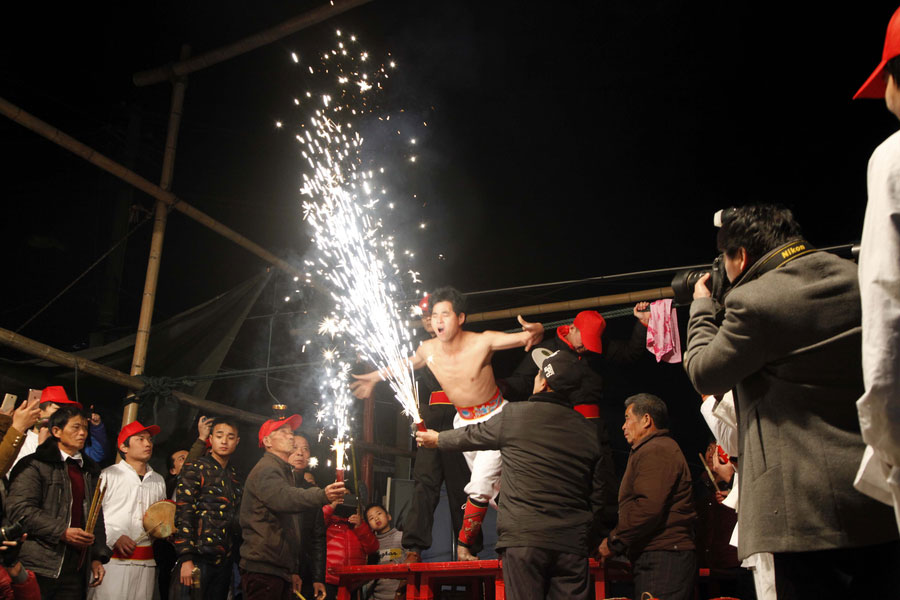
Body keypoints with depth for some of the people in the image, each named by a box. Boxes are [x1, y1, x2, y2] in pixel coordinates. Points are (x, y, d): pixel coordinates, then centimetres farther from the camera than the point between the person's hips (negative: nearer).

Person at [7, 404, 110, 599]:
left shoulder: (89, 470, 19)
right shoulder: (34, 465, -1)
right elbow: (19, 510, -13)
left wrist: (98, 557, 12)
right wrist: (62, 532, -18)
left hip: (76, 568, 5)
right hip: (41, 568, -5)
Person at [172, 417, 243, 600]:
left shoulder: (235, 477, 16)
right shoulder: (195, 469, -3)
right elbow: (183, 515, -11)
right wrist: (186, 559, -19)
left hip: (224, 562, 6)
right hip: (199, 559, -6)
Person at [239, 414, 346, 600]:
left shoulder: (284, 471, 24)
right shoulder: (265, 470, -9)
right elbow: (284, 498, -33)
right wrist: (322, 496, -49)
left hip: (281, 569, 10)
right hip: (263, 569, -10)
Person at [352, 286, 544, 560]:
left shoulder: (482, 342, -25)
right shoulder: (428, 350, -12)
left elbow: (527, 337, -27)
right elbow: (407, 363, 11)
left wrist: (535, 331, -52)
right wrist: (375, 377, 19)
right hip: (464, 421, 4)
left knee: (480, 485, -12)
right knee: (491, 481, 11)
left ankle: (464, 545, 4)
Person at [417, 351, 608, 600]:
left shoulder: (515, 415, -2)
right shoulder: (588, 430, 8)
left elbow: (473, 435, 15)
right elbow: (596, 493, 11)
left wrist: (436, 438, 34)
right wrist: (591, 540, 22)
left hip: (525, 537, -3)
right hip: (572, 542, 4)